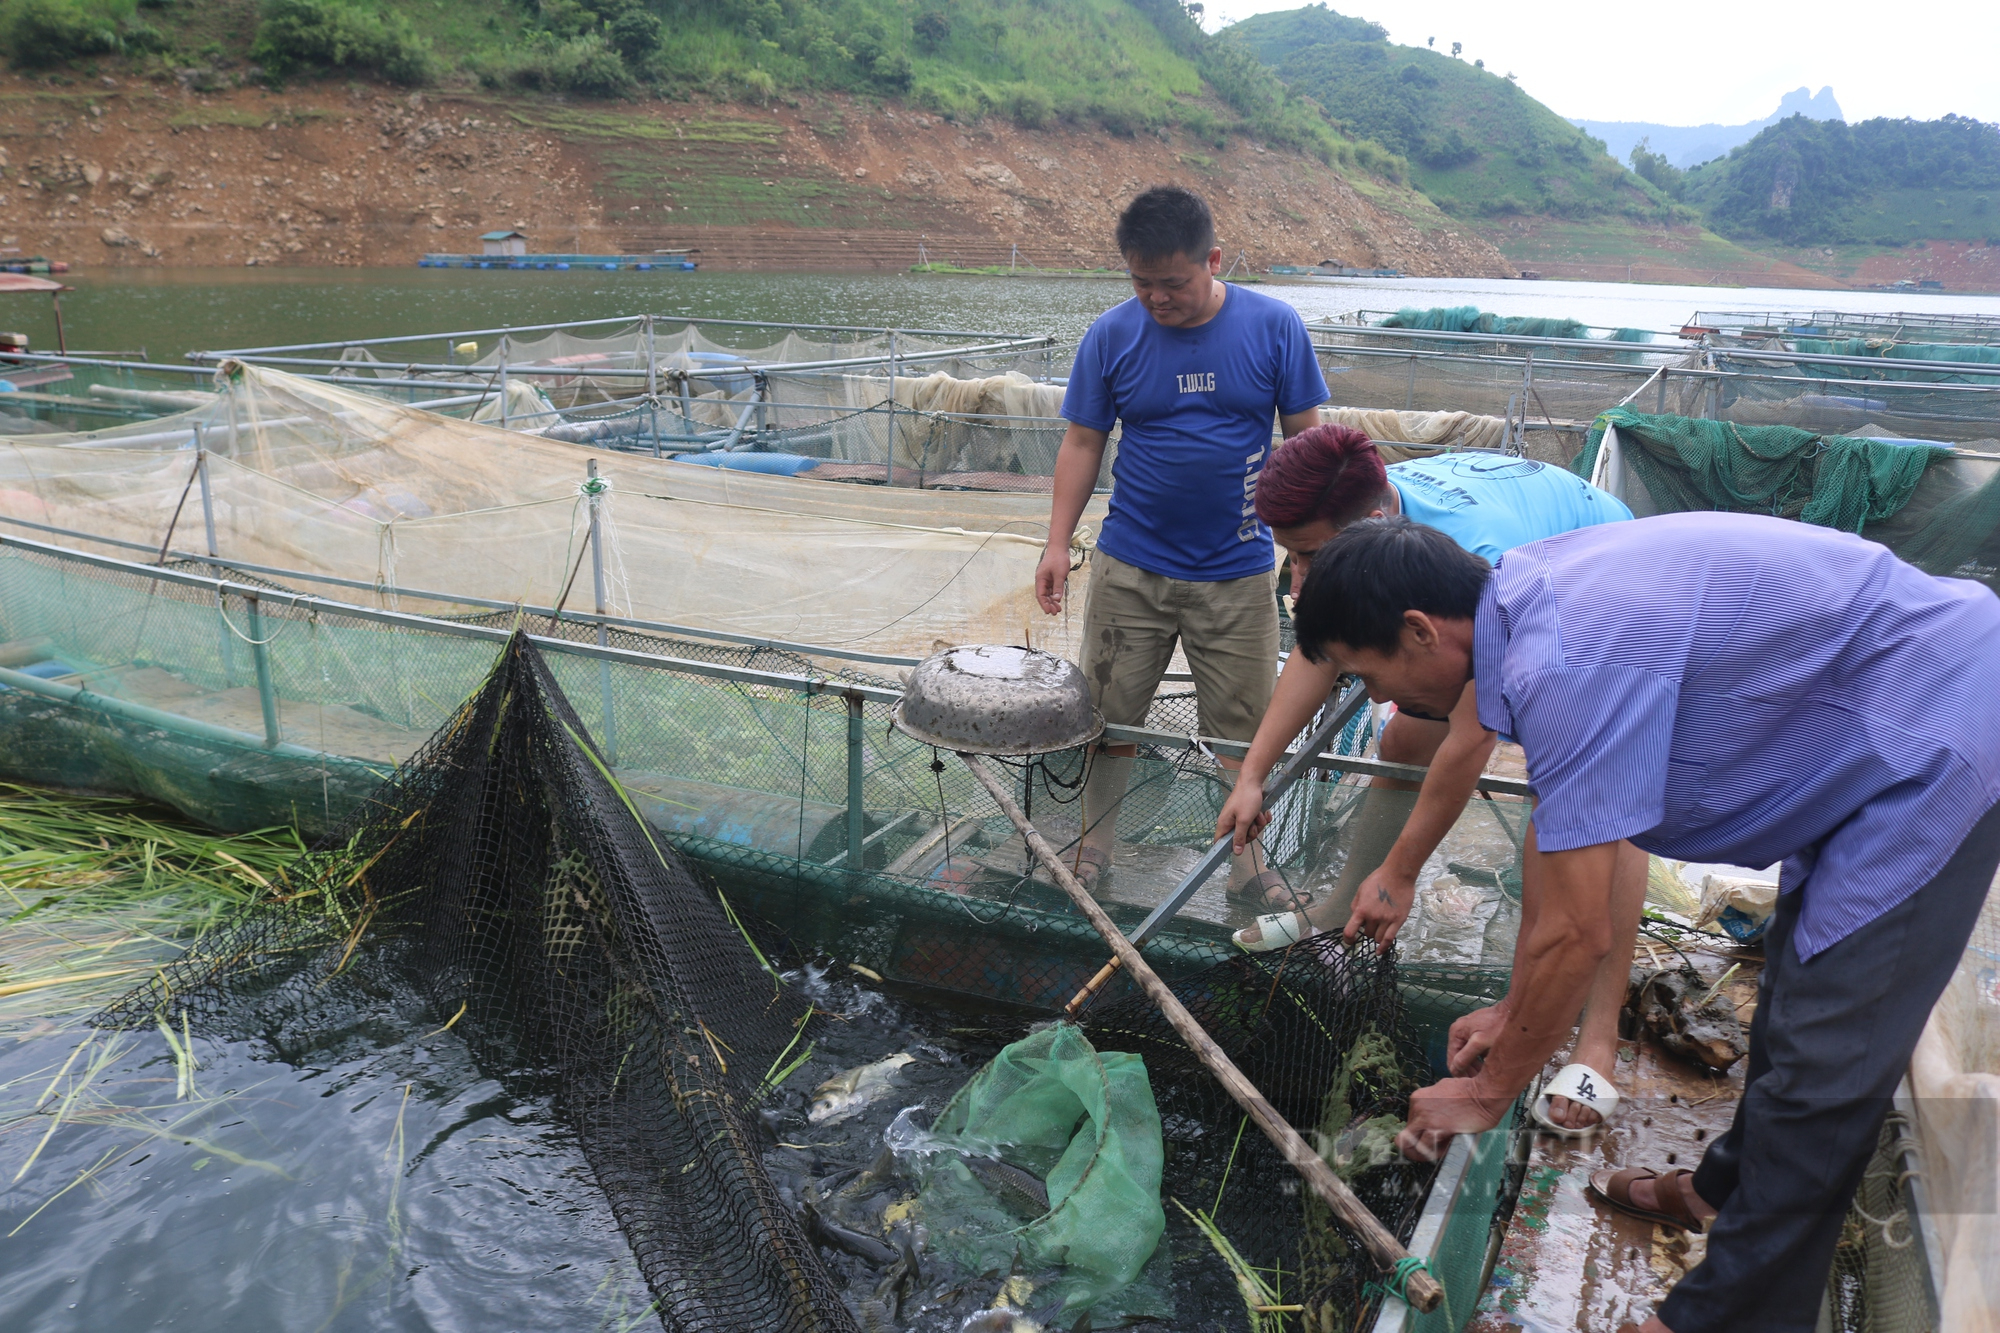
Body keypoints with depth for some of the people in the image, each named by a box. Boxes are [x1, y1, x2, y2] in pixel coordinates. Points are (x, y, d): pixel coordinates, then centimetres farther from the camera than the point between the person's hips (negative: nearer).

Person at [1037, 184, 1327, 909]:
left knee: (1243, 729, 7)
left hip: (1238, 574, 0)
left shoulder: (1274, 326, -4)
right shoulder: (1111, 334, -3)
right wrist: (1057, 541, -3)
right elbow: (1082, 442, 3)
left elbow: (1304, 435, 2)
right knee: (1109, 716, 9)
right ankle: (1091, 848, 27)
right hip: (1129, 569, 1)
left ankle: (1248, 864, 25)